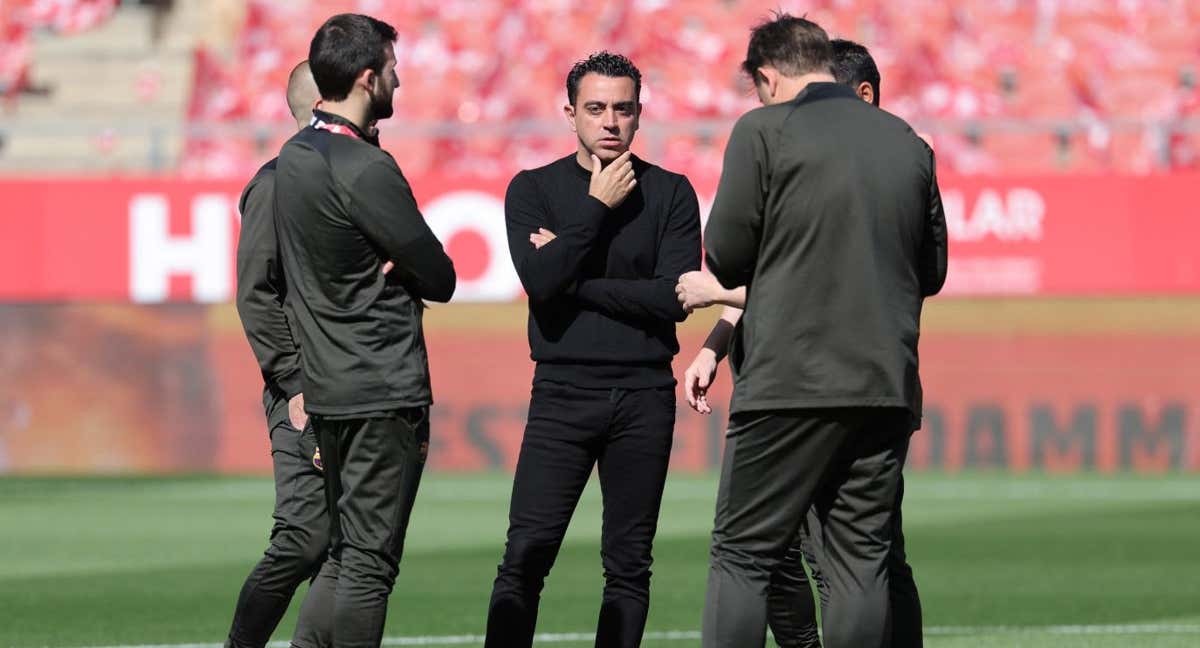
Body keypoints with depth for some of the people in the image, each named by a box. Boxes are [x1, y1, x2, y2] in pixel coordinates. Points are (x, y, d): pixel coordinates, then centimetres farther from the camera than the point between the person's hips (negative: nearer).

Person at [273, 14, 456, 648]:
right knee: (369, 563, -6)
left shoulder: (293, 158, 10)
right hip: (384, 393, -9)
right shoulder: (366, 171, -17)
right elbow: (440, 280, -12)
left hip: (326, 387, 9)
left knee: (342, 554, 16)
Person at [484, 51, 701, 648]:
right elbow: (540, 280, -10)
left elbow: (674, 298, -6)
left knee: (628, 565, 4)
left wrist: (575, 281, -8)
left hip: (644, 396, 1)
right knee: (525, 557, -8)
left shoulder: (669, 194, 5)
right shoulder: (534, 190, 6)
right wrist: (598, 206, -8)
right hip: (562, 392, -1)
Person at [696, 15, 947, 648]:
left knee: (742, 558, 1)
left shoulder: (764, 130, -4)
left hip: (789, 382, -4)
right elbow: (932, 271, 17)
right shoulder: (908, 143, 11)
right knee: (861, 560, 8)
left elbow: (725, 257, -4)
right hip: (886, 386, 4)